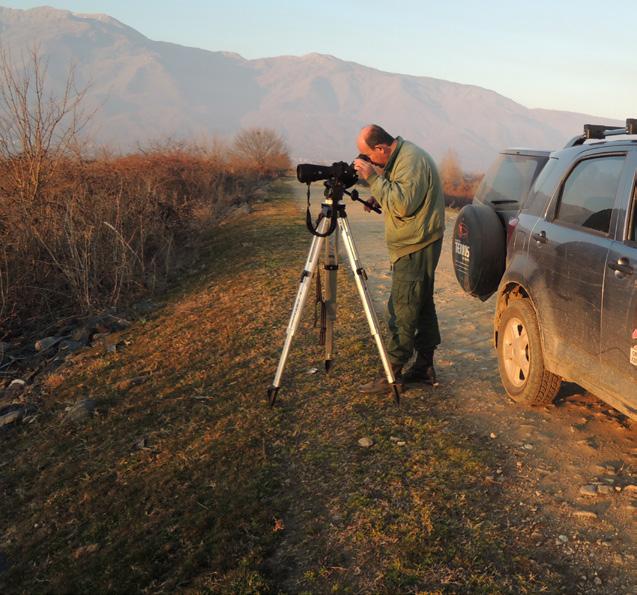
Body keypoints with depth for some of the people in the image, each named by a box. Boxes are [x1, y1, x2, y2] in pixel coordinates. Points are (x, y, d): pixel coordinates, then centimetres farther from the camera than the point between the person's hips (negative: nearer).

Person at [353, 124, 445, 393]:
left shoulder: (411, 160, -19)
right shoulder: (401, 157, 13)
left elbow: (404, 204, -26)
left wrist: (374, 178, -22)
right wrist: (378, 193, 7)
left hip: (416, 247, -11)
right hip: (416, 244, 11)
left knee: (402, 310, -8)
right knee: (421, 305, 14)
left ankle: (393, 373, -3)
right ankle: (425, 366, 23)